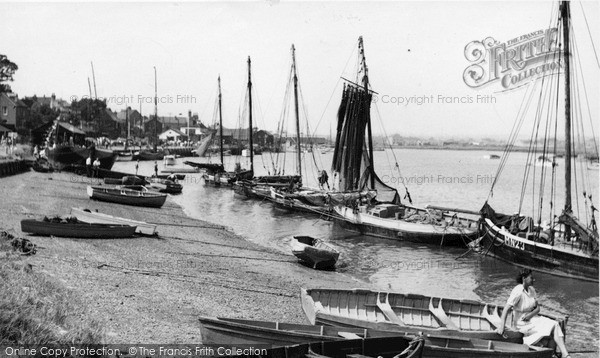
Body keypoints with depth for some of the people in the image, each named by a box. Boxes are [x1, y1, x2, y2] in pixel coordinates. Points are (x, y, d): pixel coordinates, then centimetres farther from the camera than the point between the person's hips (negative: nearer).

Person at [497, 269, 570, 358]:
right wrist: (501, 327, -35)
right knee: (551, 328, -21)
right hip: (523, 324, -7)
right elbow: (507, 308, -26)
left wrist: (530, 315, -15)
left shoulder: (532, 290, 5)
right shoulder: (518, 291, -18)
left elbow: (537, 308, 8)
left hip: (533, 318, 7)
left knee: (555, 324, -17)